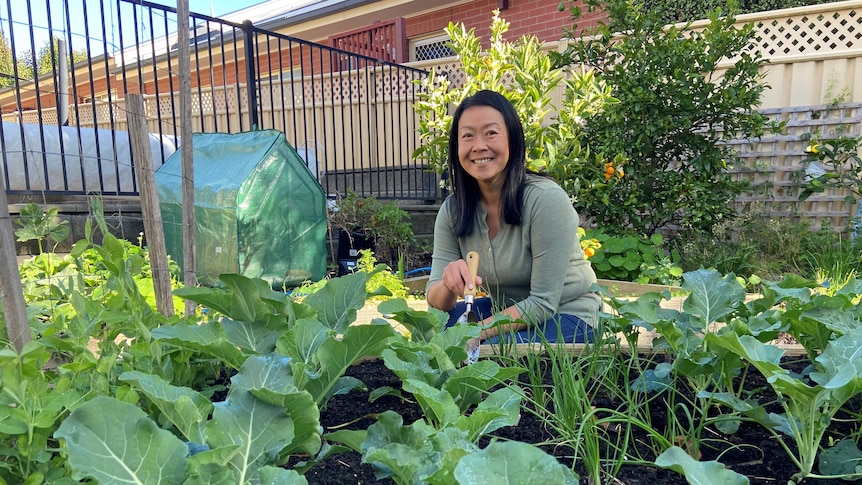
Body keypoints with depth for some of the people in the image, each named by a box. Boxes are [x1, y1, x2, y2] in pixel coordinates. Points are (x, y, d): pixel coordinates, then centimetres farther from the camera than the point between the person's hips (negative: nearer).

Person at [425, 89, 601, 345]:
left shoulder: (547, 200, -24)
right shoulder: (452, 210, -8)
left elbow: (543, 304, -23)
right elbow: (436, 301, -9)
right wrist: (450, 285, -32)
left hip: (566, 317, -5)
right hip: (504, 310, 5)